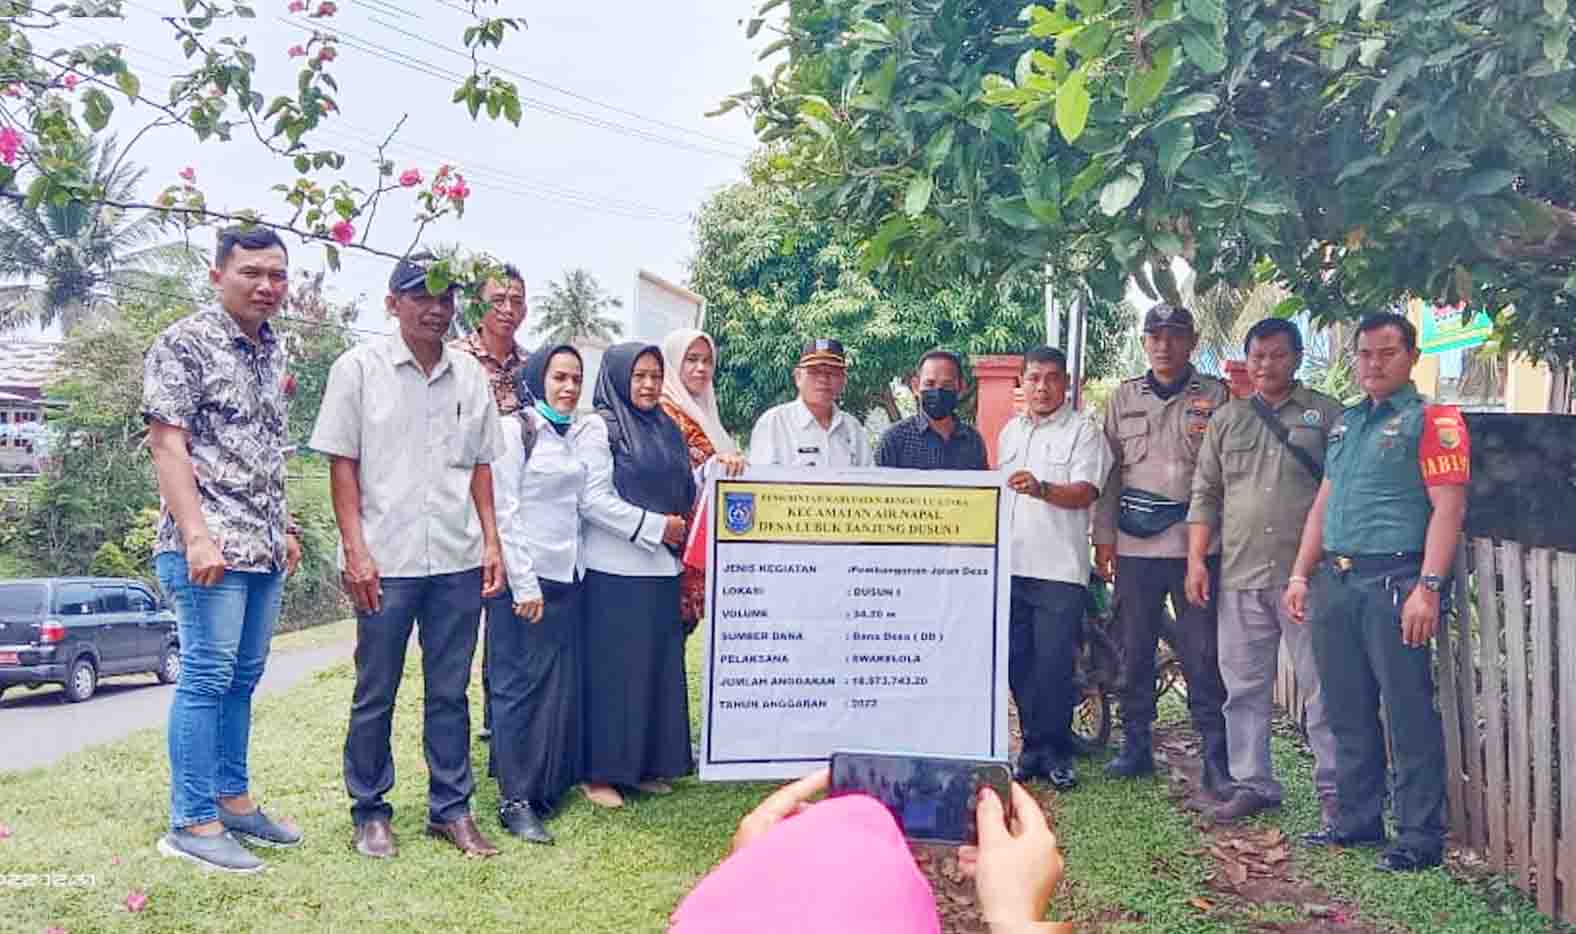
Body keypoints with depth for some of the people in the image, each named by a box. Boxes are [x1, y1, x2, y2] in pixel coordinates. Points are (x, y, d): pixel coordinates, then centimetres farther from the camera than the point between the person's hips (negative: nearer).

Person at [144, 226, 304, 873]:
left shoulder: (273, 351, 15)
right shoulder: (185, 343, -7)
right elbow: (167, 444, -12)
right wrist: (196, 538, -19)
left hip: (264, 548, 7)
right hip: (209, 545, -7)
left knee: (243, 676, 13)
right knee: (207, 678, -4)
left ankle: (233, 800, 24)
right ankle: (193, 822, 5)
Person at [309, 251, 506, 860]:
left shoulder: (470, 375, 10)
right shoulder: (359, 368, 0)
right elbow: (342, 464, -3)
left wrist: (491, 542, 6)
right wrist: (355, 551, -10)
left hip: (458, 560, 3)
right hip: (385, 559, -3)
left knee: (450, 691, 10)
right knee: (375, 694, 6)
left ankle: (451, 808, 21)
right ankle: (369, 812, 21)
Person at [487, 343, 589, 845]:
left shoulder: (579, 434, 13)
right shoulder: (515, 430, -6)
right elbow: (504, 513, -10)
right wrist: (524, 586, -13)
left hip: (568, 577, 6)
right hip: (527, 580, -6)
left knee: (563, 685, 8)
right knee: (521, 687, -1)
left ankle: (550, 786, 20)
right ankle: (515, 800, 6)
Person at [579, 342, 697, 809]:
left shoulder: (668, 430, 15)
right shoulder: (600, 427, -5)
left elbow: (685, 490, 21)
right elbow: (592, 499, -13)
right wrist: (655, 525, -13)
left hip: (662, 569, 7)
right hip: (615, 571, -6)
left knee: (658, 666, 9)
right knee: (612, 670, -1)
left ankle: (648, 764, 20)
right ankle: (601, 771, 9)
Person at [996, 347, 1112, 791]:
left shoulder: (1083, 432, -1)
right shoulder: (1010, 432, 18)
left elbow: (1086, 492, -13)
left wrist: (1041, 489, -31)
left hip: (1058, 569, -6)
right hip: (1012, 566, 6)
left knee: (1054, 666, -5)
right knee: (1019, 663, 8)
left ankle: (1055, 753, 7)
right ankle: (1033, 747, 18)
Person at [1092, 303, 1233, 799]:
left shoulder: (1215, 395, 4)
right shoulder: (1124, 397, 12)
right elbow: (1110, 470, 12)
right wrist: (1104, 536, 8)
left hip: (1197, 542, -3)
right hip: (1135, 544, 3)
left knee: (1203, 654, -2)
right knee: (1134, 651, 10)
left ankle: (1216, 760, 5)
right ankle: (1136, 747, 22)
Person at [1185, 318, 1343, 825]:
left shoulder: (1326, 415, 5)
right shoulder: (1226, 419, 14)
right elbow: (1205, 494, 13)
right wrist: (1196, 560, 6)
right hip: (1240, 575, 4)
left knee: (1322, 684, 1)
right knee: (1244, 687, 9)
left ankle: (1333, 785, 12)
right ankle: (1252, 783, 19)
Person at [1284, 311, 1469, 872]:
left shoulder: (1432, 421, -4)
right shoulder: (1346, 423, 19)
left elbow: (1448, 508, -12)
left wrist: (1428, 588, -19)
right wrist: (1301, 575, 15)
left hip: (1394, 582, -7)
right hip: (1335, 581, 7)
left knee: (1409, 715, -2)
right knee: (1348, 713, 13)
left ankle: (1420, 837, 8)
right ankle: (1357, 820, 25)